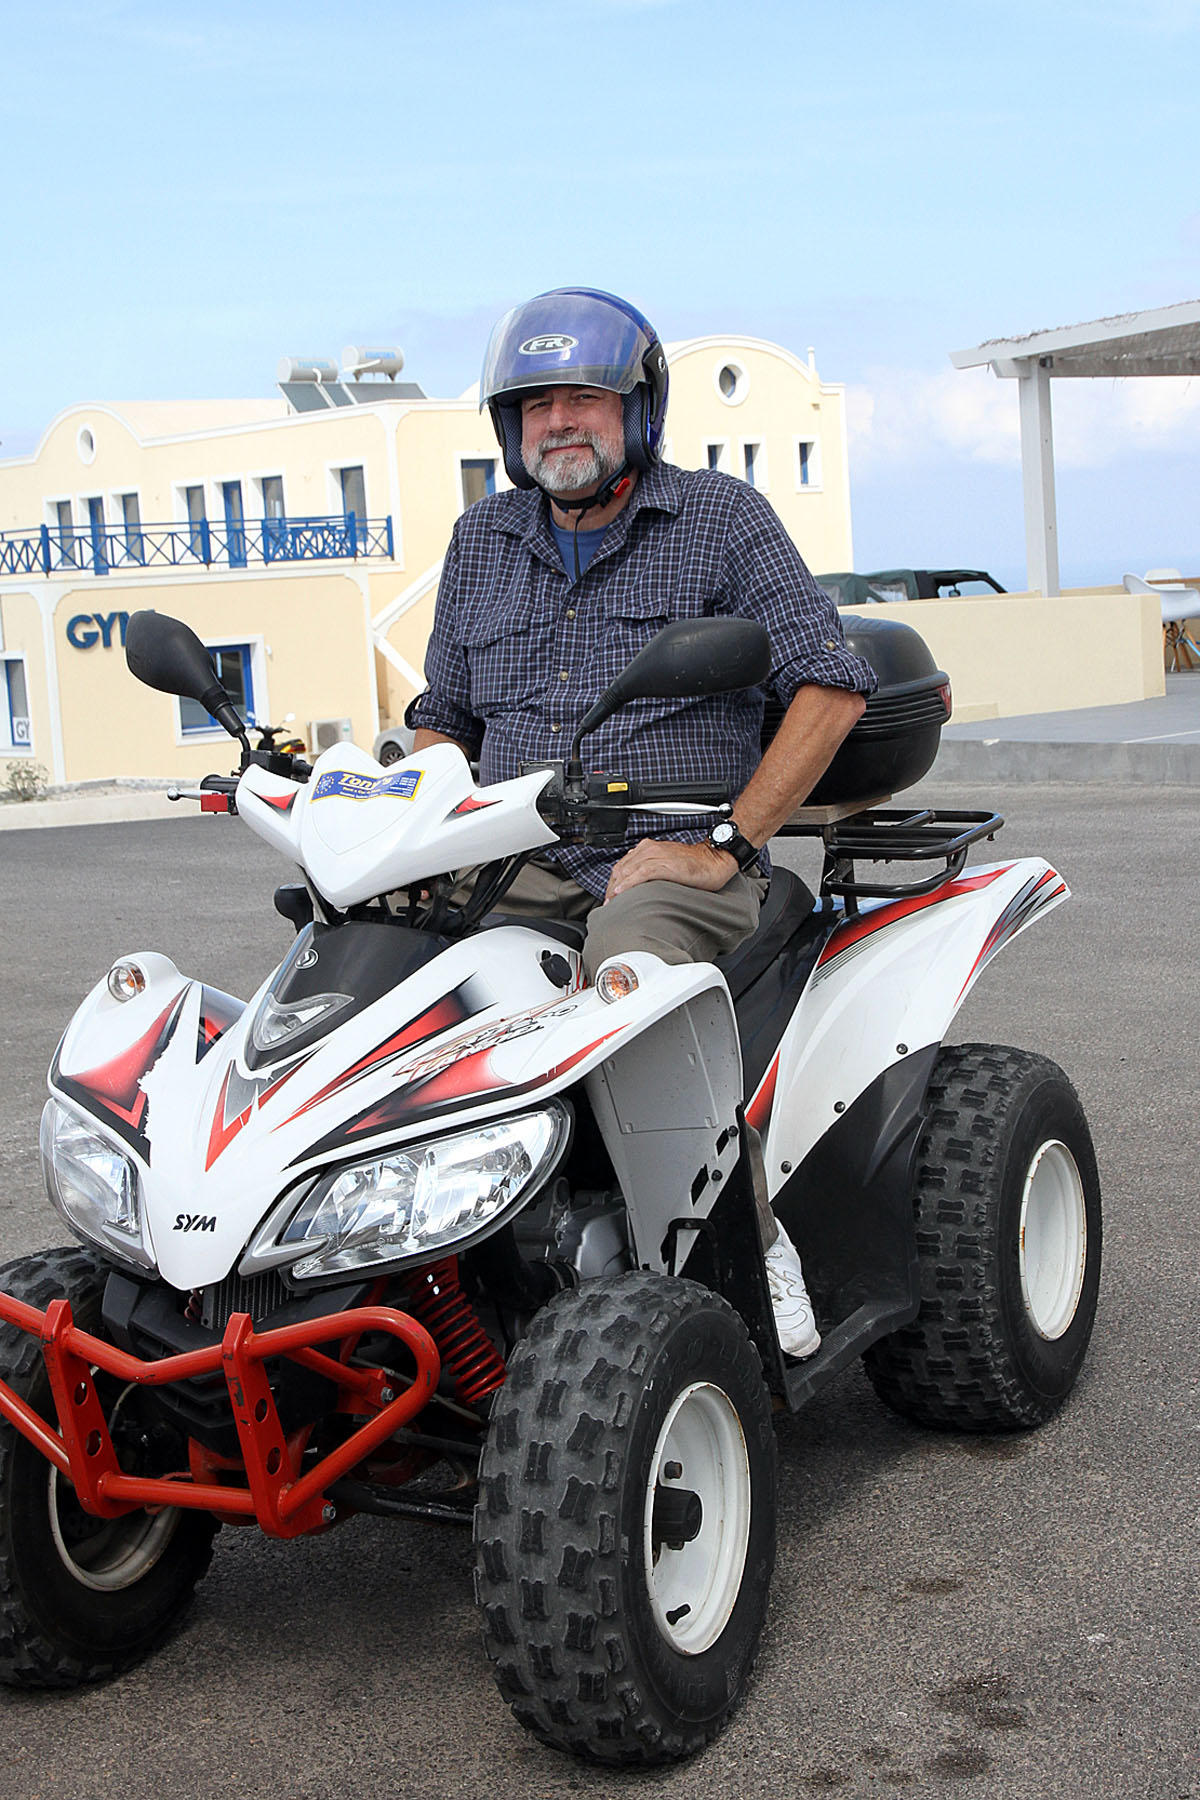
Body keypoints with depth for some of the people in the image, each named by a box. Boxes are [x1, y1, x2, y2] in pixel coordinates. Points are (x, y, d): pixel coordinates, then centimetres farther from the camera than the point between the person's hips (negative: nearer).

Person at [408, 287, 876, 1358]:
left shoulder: (721, 519, 4)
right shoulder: (483, 542, 19)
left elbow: (832, 684, -4)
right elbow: (444, 719, 27)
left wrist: (726, 846, -11)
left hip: (677, 864, -5)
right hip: (519, 868, 5)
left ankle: (754, 1240, -22)